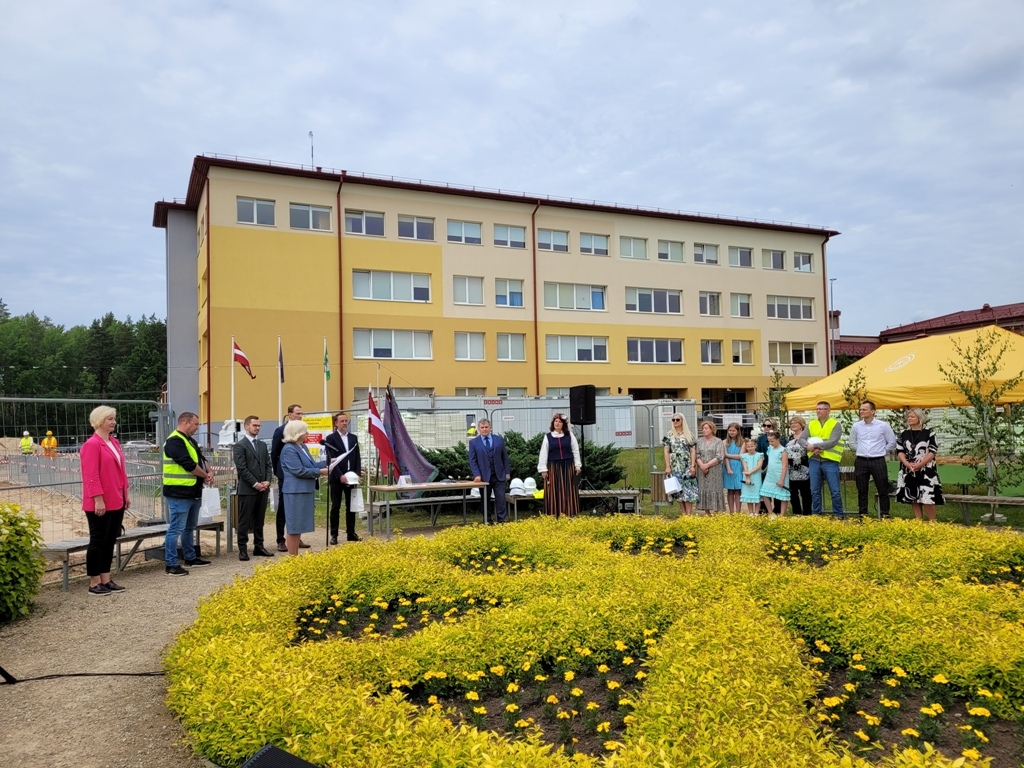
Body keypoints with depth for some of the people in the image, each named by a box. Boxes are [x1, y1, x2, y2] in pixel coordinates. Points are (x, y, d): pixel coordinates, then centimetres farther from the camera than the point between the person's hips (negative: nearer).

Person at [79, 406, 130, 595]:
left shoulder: (114, 442, 12)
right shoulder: (92, 445, -13)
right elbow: (91, 476, -18)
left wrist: (125, 493, 16)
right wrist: (98, 500, -20)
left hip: (116, 501, 8)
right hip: (100, 503, -8)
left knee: (110, 540, 12)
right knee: (98, 541, 1)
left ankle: (106, 579, 21)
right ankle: (94, 583, 10)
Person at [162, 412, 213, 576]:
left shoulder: (190, 441, 16)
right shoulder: (174, 441, -16)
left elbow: (201, 460, 18)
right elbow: (189, 465, -22)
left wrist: (210, 471, -3)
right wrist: (205, 476, -8)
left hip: (193, 492, 10)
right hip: (179, 493, -10)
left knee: (189, 528, 19)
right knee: (176, 529, -6)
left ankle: (191, 558, 30)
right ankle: (171, 564, -1)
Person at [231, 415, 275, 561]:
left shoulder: (263, 445, 15)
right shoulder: (239, 445, -6)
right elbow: (241, 468, -12)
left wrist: (267, 481, -3)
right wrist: (255, 484, -14)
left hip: (263, 488, 6)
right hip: (247, 489, -6)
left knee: (259, 520, 11)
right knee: (244, 521, 0)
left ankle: (259, 547, 18)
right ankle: (243, 549, 6)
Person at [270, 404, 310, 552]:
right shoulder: (280, 431, -10)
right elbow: (274, 453, -4)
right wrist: (277, 471, 2)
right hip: (285, 476, -5)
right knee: (283, 508, 3)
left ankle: (296, 538, 20)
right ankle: (281, 541, 10)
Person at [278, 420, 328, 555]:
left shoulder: (302, 446, 13)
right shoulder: (289, 449, -18)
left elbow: (311, 465, 17)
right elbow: (299, 471, -22)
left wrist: (327, 462, 6)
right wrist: (320, 472, -17)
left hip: (305, 491, 10)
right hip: (295, 492, -10)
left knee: (299, 525, 15)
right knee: (294, 525, -2)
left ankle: (295, 555, 23)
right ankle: (292, 558, 7)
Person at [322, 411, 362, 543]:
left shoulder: (353, 438, 11)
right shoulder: (331, 438, -4)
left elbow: (357, 458, 11)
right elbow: (331, 459, -10)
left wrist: (358, 474, -2)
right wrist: (340, 476, -17)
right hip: (336, 478, -4)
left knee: (351, 507, 8)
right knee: (335, 507, 2)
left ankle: (351, 533, 16)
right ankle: (334, 535, 8)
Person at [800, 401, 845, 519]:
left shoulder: (836, 424, -1)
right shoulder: (811, 424, 12)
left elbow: (832, 442, -14)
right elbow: (802, 439, 5)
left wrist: (815, 445, -15)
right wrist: (808, 447, -15)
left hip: (830, 462, -4)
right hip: (814, 461, 4)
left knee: (835, 491, 0)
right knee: (815, 491, 8)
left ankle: (839, 515, 11)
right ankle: (816, 515, 17)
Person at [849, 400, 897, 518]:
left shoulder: (883, 426, -4)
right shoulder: (856, 427, 3)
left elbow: (892, 443, 6)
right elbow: (852, 444, 18)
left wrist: (880, 452, 6)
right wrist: (862, 451, 9)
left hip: (878, 461, -2)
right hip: (861, 461, 2)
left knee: (883, 491, 2)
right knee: (862, 491, 7)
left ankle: (885, 516, 10)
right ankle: (862, 516, 15)